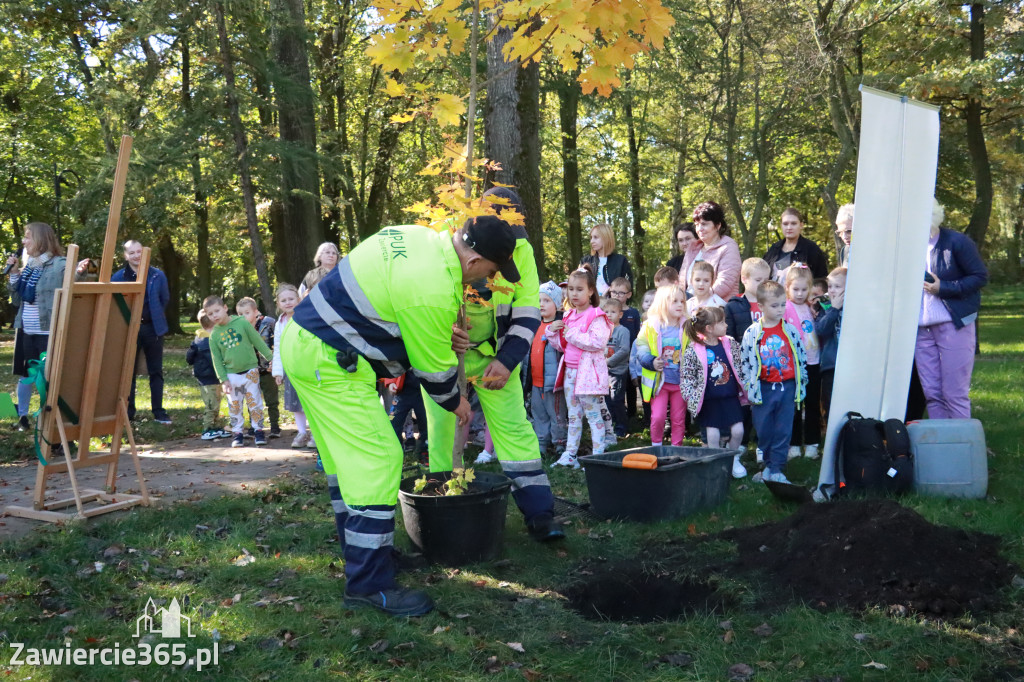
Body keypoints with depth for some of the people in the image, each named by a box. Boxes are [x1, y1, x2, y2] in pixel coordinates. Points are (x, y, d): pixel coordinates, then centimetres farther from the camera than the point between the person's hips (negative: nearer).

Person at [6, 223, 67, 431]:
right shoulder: (29, 266, 12)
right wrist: (13, 274, 4)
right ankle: (22, 416, 31)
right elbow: (17, 300, 16)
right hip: (26, 330, 8)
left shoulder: (61, 265, -12)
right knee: (25, 374, 17)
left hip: (49, 332, -7)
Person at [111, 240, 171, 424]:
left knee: (156, 371, 5)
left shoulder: (157, 275, -1)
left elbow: (165, 299, 10)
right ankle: (128, 411, 14)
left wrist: (154, 315, 11)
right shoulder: (118, 277, -3)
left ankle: (158, 412, 11)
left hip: (152, 328, 0)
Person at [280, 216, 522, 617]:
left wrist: (443, 331, 9)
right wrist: (455, 401, 9)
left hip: (303, 340, 10)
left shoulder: (420, 236, 3)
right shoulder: (432, 292, -23)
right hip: (330, 362, -10)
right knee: (377, 462, -8)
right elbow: (434, 366, -10)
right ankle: (369, 585, -2)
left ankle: (361, 551, 31)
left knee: (346, 456, 18)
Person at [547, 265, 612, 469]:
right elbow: (561, 345, 21)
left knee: (593, 414, -3)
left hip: (588, 371, -8)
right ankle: (569, 455, 20)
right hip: (570, 371, 8)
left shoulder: (596, 316, -11)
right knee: (573, 416, 14)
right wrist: (552, 331, 3)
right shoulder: (568, 316, 13)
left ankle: (598, 456, 1)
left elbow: (598, 342, -26)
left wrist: (572, 335, -20)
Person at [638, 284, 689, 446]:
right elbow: (642, 350, -3)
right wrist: (651, 362, -20)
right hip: (659, 381, -2)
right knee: (657, 417, -6)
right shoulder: (650, 326, -3)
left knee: (679, 419, 8)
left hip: (680, 382, 2)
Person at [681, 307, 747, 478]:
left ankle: (733, 458, 27)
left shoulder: (730, 344, -1)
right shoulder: (693, 351, -13)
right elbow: (687, 377, -7)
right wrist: (691, 398, -10)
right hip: (709, 401, -3)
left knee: (738, 430, 1)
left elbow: (740, 367, 10)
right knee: (713, 435, 1)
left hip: (730, 397, 3)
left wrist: (744, 389, 9)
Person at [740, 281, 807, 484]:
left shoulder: (791, 330, 0)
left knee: (783, 431, 3)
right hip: (763, 389, -1)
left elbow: (801, 358, 7)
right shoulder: (752, 333, -3)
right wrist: (750, 389, -1)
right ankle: (769, 465, 23)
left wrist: (801, 386, 6)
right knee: (763, 431, 7)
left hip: (787, 387, 1)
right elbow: (744, 363, 1)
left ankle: (776, 469, 11)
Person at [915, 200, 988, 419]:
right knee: (932, 394, 7)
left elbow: (980, 276, -6)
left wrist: (943, 288, -15)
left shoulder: (956, 241, -7)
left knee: (955, 394, -2)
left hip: (953, 325, -5)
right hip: (922, 328, 5)